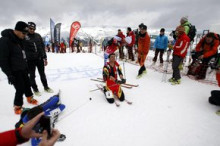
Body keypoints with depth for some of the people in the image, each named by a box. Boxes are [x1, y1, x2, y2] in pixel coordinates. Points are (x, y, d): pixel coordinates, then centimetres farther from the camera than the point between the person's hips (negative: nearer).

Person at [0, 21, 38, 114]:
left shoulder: (20, 39, 5)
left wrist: (26, 66, 18)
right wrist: (9, 74, -19)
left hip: (23, 68, 8)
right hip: (14, 71, -7)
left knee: (27, 84, 18)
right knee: (20, 89, -3)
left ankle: (29, 98, 40)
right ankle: (17, 106, 19)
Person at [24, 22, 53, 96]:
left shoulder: (38, 36, 6)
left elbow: (42, 47, 9)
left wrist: (45, 58, 7)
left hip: (40, 58, 3)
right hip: (30, 60, -3)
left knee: (42, 74, 14)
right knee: (32, 76, 9)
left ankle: (46, 87, 28)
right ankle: (35, 89, 25)